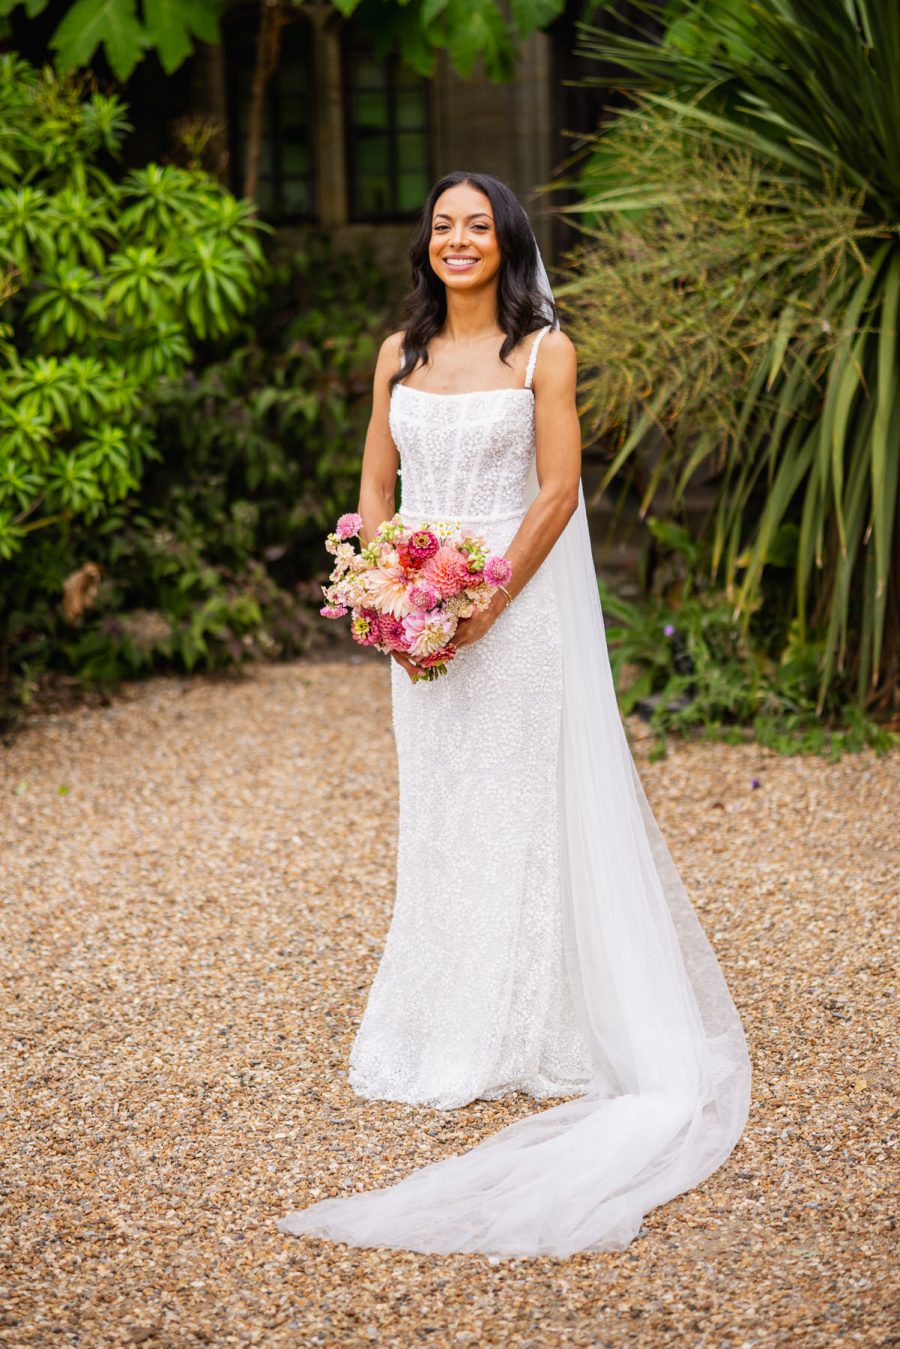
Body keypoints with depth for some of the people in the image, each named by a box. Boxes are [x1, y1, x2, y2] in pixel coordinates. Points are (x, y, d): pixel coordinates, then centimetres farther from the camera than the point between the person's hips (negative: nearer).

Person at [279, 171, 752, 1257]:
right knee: (433, 810, 9)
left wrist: (486, 604, -15)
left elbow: (558, 490, -9)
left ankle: (526, 1037, 8)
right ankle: (437, 1032, 19)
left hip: (519, 604, -4)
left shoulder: (542, 351, -3)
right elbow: (376, 485, 12)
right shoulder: (399, 353, 10)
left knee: (520, 804, -1)